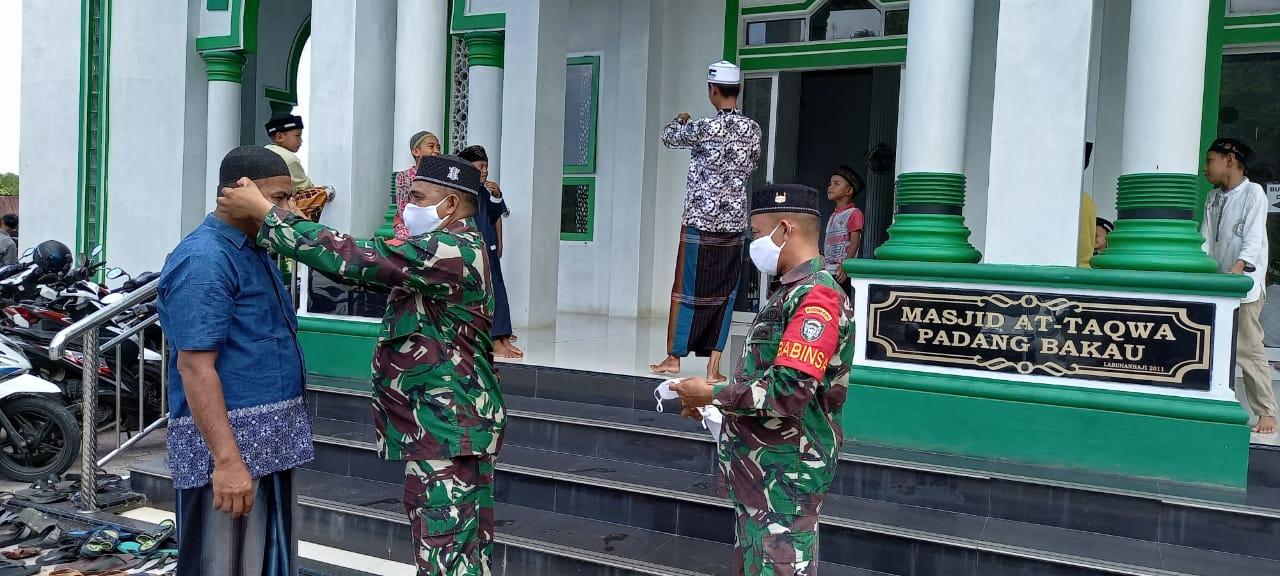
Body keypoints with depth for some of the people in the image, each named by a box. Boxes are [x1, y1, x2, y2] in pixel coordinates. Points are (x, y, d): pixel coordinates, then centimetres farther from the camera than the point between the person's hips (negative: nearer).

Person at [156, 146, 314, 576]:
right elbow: (195, 367, -22)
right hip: (229, 443, -9)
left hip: (268, 439, 9)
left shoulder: (253, 250, 13)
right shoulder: (204, 260, -17)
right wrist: (226, 459, -26)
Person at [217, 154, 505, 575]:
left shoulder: (450, 251, -19)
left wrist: (265, 213, -17)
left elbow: (354, 258, -24)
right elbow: (370, 267, 17)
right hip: (449, 422, 11)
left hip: (447, 428, -11)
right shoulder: (455, 248, 15)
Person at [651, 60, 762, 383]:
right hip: (735, 223, 4)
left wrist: (681, 121, 26)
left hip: (700, 222, -4)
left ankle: (674, 358, 16)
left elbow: (669, 137, 6)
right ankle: (713, 367, 7)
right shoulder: (753, 130, 3)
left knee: (687, 291, 7)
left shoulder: (705, 128, -12)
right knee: (725, 294, 7)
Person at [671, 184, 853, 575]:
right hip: (759, 474, 10)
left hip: (784, 479, -10)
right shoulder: (793, 291, 13)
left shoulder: (816, 295, -19)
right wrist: (717, 402, 8)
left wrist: (712, 395, -15)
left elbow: (787, 393, -27)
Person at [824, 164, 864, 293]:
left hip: (842, 272, -7)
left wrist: (845, 264, -25)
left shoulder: (854, 213, -4)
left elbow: (855, 242, -14)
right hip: (827, 271, 7)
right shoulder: (833, 216, 20)